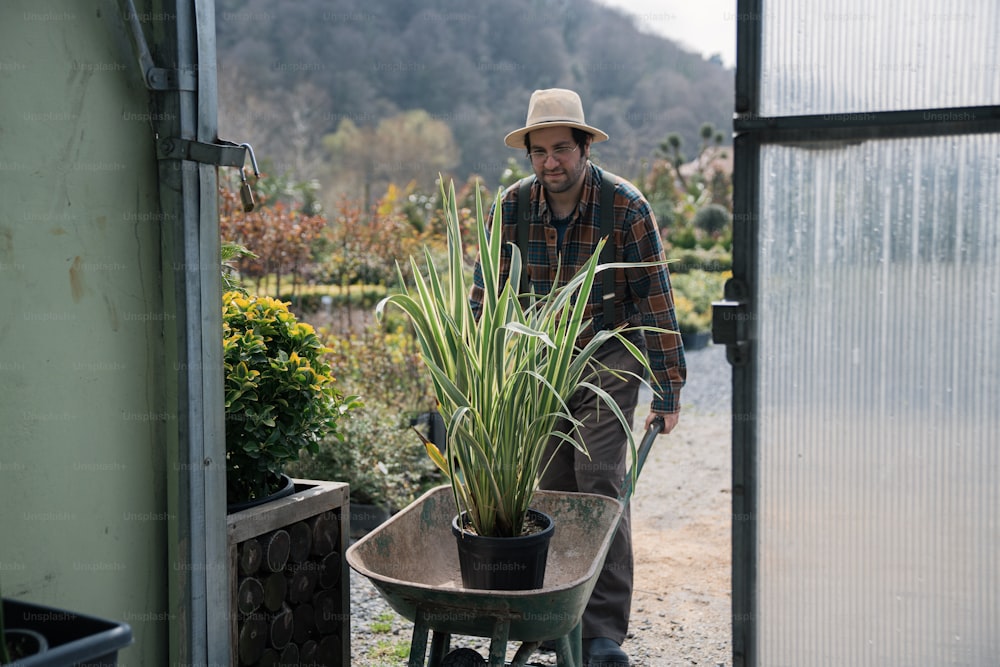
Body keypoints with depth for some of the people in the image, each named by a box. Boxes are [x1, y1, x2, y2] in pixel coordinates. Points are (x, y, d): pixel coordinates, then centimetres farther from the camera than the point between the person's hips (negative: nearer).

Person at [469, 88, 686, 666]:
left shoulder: (627, 207, -14)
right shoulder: (513, 206, -6)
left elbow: (655, 302, -10)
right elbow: (488, 295, 2)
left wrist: (668, 391, -9)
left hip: (608, 362, -3)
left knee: (600, 484, -10)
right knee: (552, 488, 5)